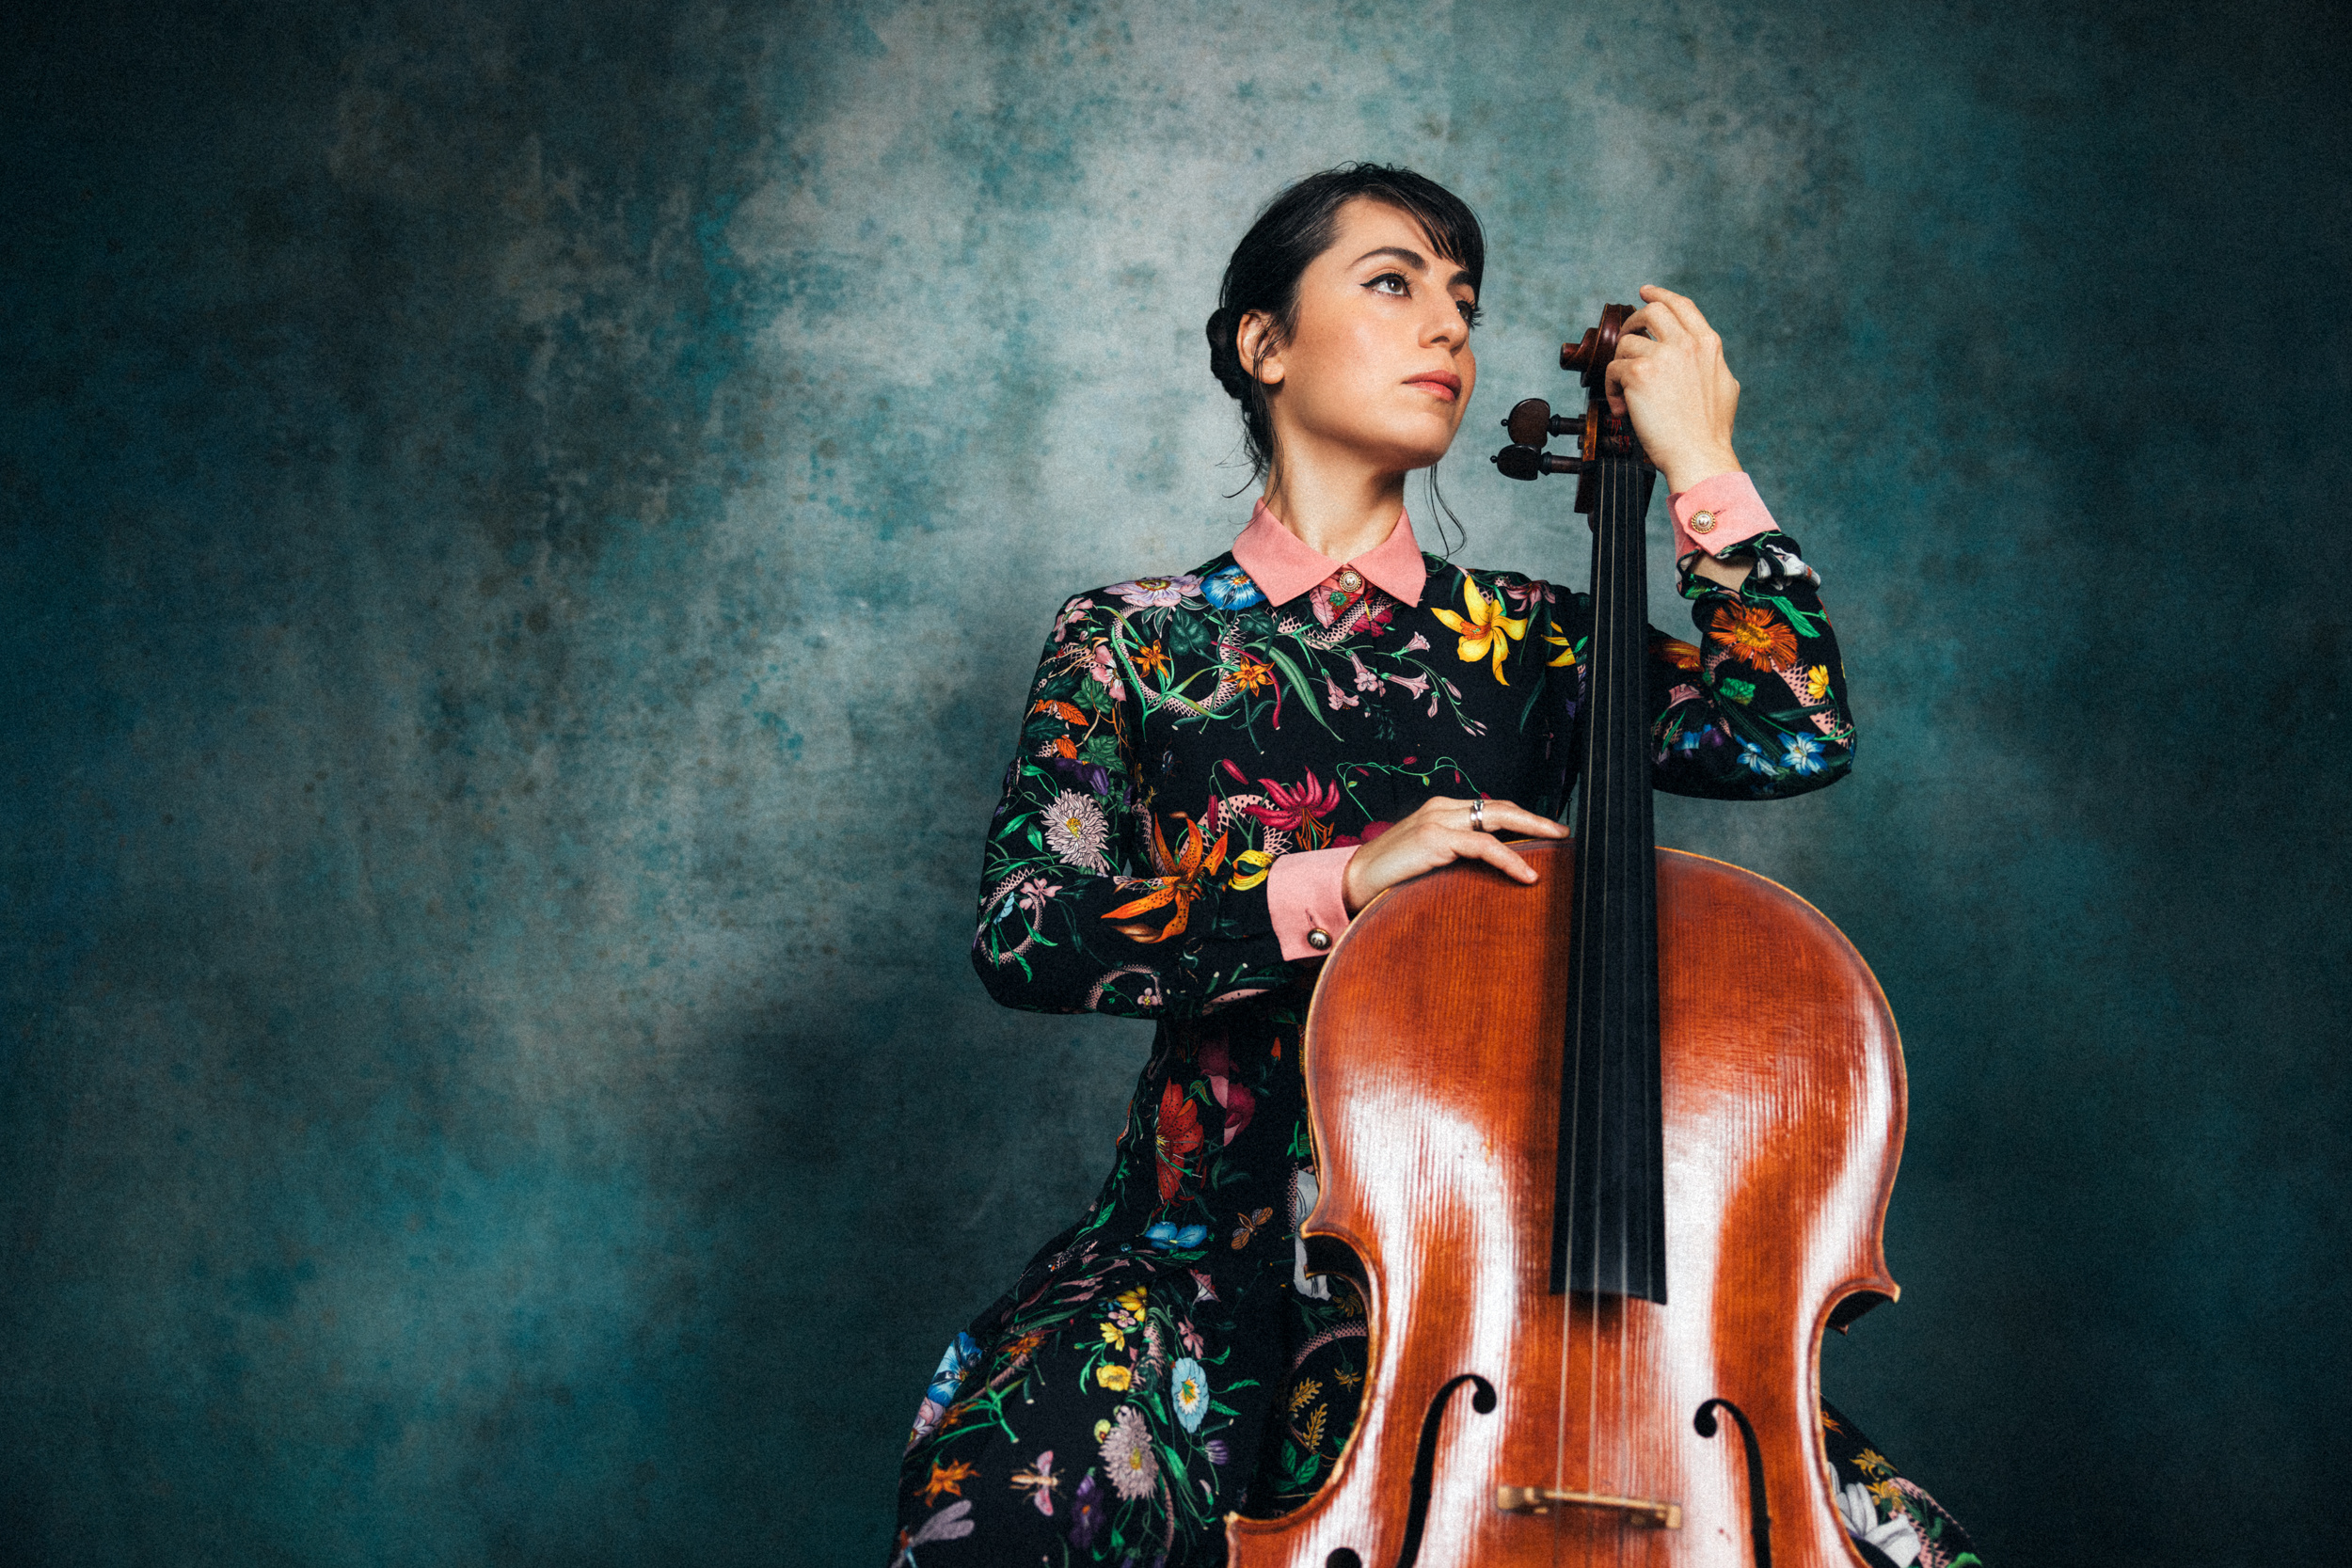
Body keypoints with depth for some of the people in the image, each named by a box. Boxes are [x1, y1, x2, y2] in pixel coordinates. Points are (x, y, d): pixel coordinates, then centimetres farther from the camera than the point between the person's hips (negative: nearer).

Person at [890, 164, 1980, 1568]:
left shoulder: (1522, 642, 13)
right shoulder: (1134, 642, 8)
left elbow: (1798, 732, -3)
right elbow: (1025, 937, -7)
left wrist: (1700, 464, -1)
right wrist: (1341, 884, -16)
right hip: (1220, 1245, -2)